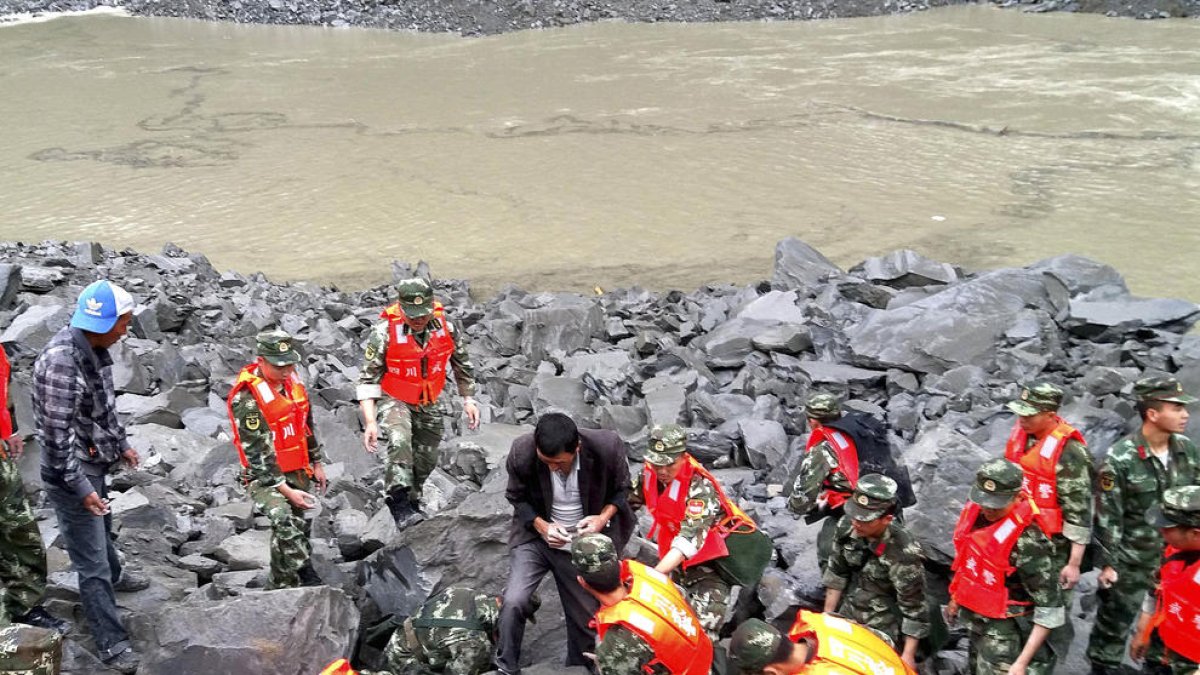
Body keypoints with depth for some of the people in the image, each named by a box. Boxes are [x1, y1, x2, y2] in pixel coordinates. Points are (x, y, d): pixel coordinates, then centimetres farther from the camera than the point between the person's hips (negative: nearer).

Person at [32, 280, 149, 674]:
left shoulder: (94, 348, -1)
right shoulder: (62, 360, -30)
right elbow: (56, 433, -28)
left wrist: (120, 443, 23)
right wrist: (79, 486, -25)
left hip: (93, 463, 9)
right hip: (70, 474, -9)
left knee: (101, 527, 33)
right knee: (91, 561, 0)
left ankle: (114, 576, 59)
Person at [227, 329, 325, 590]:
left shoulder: (292, 381, 2)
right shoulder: (246, 400, -21)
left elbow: (306, 425, 17)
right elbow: (257, 453, -20)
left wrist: (317, 463, 19)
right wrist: (286, 490, -21)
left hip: (298, 472, 7)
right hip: (264, 476, -7)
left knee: (295, 528, 12)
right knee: (284, 521, -31)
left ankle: (280, 587, 27)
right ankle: (308, 579, -29)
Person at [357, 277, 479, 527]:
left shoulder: (446, 328, -12)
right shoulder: (384, 333, -23)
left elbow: (462, 364, 6)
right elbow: (368, 379, -17)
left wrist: (468, 400, 7)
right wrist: (370, 421, -22)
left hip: (427, 405, 4)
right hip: (393, 401, -4)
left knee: (426, 461, 15)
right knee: (398, 442, -33)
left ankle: (413, 502, 39)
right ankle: (399, 504, -32)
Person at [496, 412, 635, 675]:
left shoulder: (608, 448, -25)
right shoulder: (522, 453, -25)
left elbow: (621, 490, -4)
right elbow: (517, 498, -4)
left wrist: (603, 518, -22)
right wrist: (542, 526, -20)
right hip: (536, 536, -1)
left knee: (587, 615, 11)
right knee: (514, 602, -19)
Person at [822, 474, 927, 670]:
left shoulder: (903, 553, -30)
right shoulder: (848, 526, -14)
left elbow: (914, 607, -19)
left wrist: (908, 655, -15)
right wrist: (827, 615, 7)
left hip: (884, 627, -5)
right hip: (847, 616, 5)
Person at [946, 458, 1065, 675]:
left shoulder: (1027, 542, -30)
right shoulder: (974, 512, -7)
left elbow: (1050, 610, -25)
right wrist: (956, 597, 23)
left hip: (1006, 635, -8)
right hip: (974, 621, 8)